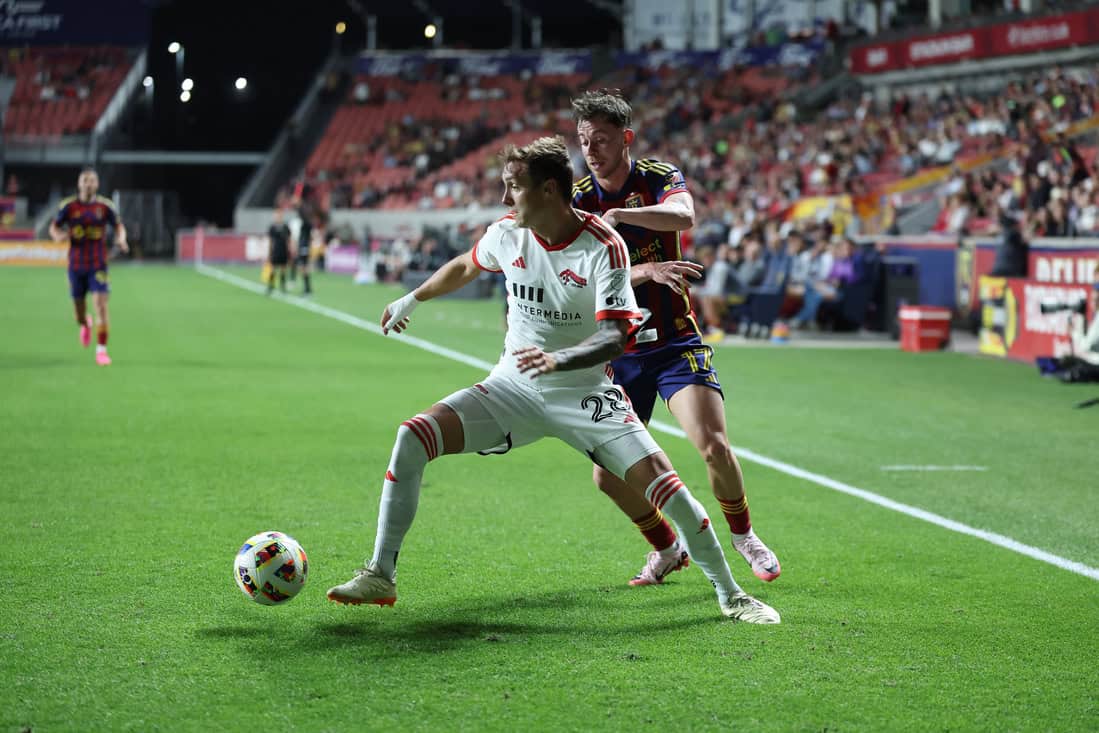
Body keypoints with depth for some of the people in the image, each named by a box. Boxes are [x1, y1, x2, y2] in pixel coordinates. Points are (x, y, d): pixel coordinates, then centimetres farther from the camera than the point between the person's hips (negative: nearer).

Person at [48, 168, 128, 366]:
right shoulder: (68, 206, -2)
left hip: (98, 265, -1)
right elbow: (54, 227, 7)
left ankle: (101, 349, -8)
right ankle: (85, 324, 48)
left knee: (101, 305, -16)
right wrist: (58, 235, -17)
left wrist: (121, 239, -11)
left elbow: (119, 226, 10)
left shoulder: (105, 206, -2)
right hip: (76, 265, 1)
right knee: (79, 308, 9)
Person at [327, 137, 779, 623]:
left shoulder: (604, 248, -19)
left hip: (585, 394, -3)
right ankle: (380, 578, -7)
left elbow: (614, 335, -27)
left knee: (658, 478, -20)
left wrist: (557, 359, -44)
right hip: (513, 388, 4)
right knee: (412, 438, -16)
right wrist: (411, 300, 32)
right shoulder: (506, 233, -4)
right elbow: (465, 266, 19)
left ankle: (730, 593, 0)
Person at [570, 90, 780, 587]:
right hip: (618, 353, 2)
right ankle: (666, 549, 22)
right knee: (608, 475, -3)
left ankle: (743, 535, 10)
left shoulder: (660, 178, -5)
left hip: (677, 342, -2)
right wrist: (644, 271, -31)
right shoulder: (578, 203, -2)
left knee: (712, 444, -19)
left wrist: (619, 214, -43)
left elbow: (683, 215, -29)